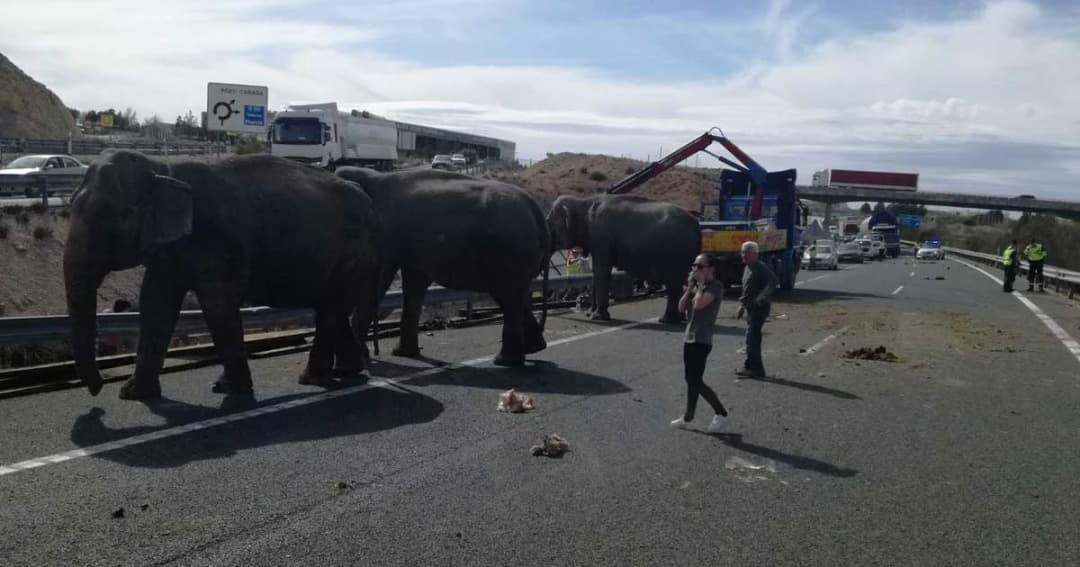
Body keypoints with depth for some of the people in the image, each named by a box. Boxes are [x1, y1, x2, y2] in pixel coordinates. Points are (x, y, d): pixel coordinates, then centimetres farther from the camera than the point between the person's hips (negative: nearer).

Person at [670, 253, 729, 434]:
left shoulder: (715, 286, -12)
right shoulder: (696, 285, 13)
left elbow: (699, 304, -28)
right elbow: (681, 307, 5)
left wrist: (701, 284, -15)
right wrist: (690, 286, -3)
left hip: (701, 340, -9)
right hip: (689, 337, 9)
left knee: (696, 381, -6)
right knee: (690, 379, 11)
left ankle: (720, 413, 9)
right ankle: (688, 417, 19)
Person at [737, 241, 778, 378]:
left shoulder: (760, 268, -14)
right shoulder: (747, 268, 15)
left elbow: (773, 281, -28)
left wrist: (761, 298, -31)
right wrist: (743, 304, 23)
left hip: (759, 308, -10)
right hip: (751, 308, 10)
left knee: (752, 337, -9)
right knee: (753, 337, 13)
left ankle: (751, 367, -3)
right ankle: (756, 368, 20)